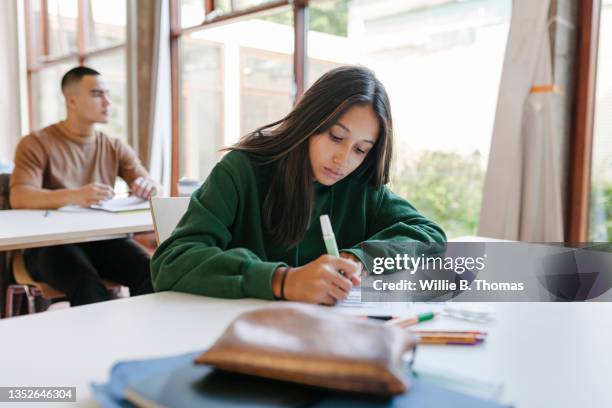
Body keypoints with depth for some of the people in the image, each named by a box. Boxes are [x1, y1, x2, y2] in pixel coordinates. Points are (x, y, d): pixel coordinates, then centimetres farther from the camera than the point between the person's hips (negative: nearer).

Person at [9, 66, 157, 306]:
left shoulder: (114, 147, 15)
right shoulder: (37, 144, 2)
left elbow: (149, 186, 8)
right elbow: (19, 198, -13)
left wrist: (147, 186, -19)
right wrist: (73, 196, -32)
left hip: (102, 238, 3)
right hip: (50, 242, -3)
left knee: (150, 273, -26)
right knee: (87, 286, -35)